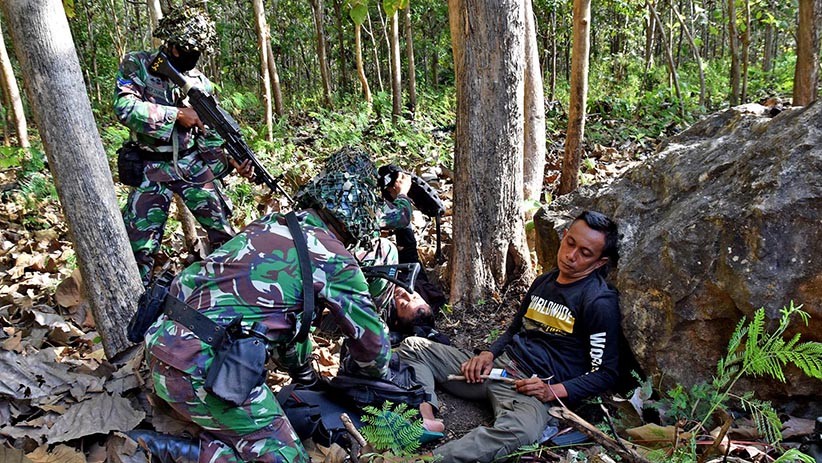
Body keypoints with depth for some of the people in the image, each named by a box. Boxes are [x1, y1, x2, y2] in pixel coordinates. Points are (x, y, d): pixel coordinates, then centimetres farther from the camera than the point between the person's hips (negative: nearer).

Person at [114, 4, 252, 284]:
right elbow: (124, 108, -20)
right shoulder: (136, 65, -5)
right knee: (139, 245, -2)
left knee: (223, 231, 7)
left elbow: (211, 137, 5)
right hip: (151, 170, -3)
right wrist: (176, 114, -20)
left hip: (193, 165, 3)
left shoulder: (202, 84, 4)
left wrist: (233, 161, -11)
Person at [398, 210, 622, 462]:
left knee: (519, 430, -44)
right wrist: (488, 354, 5)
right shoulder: (543, 282, 16)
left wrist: (554, 391, -18)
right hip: (496, 367, 8)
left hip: (534, 388, -7)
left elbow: (605, 373, -5)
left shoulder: (600, 302, -5)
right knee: (413, 347, 0)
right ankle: (427, 420, -24)